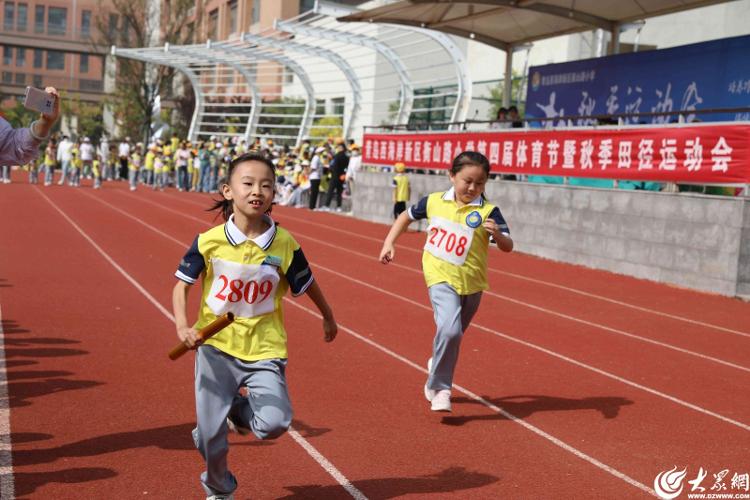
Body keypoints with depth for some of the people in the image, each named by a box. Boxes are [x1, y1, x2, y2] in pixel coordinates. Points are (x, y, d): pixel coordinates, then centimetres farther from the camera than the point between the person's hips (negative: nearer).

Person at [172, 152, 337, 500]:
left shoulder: (284, 244, -9)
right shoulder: (210, 241, -10)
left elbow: (307, 284, 8)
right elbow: (182, 285, 0)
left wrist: (328, 317, 22)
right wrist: (182, 325, -16)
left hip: (264, 349, 0)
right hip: (216, 346, 0)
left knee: (274, 423, -17)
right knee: (211, 436, 4)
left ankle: (239, 409, 18)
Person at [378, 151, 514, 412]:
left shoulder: (488, 212, -12)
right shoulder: (434, 201, -3)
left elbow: (507, 247, -19)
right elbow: (407, 216, 14)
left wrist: (497, 234, -40)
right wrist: (389, 242, 6)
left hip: (471, 283, 1)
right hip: (441, 278, -1)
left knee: (453, 334, 20)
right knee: (449, 329, -22)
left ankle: (437, 365, 52)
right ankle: (440, 389, -6)